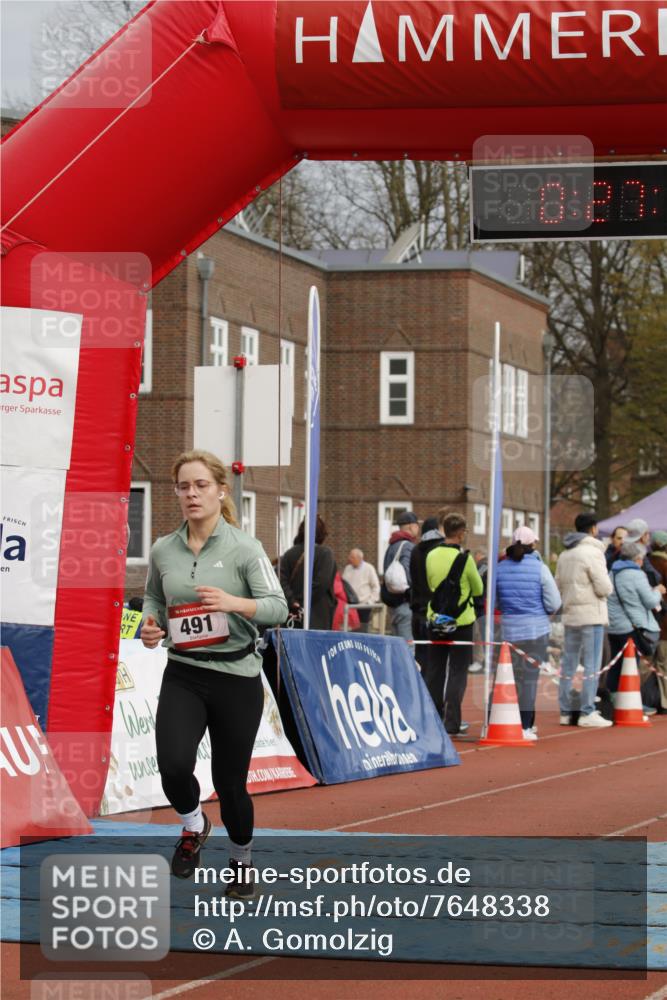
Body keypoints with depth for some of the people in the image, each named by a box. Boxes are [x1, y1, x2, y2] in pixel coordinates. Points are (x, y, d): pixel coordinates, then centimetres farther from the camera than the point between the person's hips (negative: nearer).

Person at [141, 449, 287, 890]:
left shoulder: (244, 548, -9)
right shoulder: (163, 550, 3)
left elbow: (278, 607, -15)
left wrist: (234, 603, -33)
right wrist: (150, 624, -1)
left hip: (237, 677, -2)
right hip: (183, 676, 2)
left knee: (230, 781, 4)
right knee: (174, 766, -21)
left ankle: (242, 859, 34)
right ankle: (194, 825, 14)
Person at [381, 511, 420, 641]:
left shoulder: (392, 546, 18)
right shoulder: (407, 546, -13)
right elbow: (407, 573, -23)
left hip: (393, 602, 10)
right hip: (404, 601, -10)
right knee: (408, 643, -11)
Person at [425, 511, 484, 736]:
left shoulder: (431, 556, -1)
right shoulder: (464, 558, -15)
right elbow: (479, 589, -3)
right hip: (461, 620, -4)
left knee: (435, 670, 13)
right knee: (457, 672, 1)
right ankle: (451, 724, -3)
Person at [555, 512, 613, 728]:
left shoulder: (564, 555, 13)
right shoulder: (592, 552, -12)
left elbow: (558, 586, 15)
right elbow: (604, 588, -14)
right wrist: (606, 581, 6)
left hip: (570, 616, 8)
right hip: (591, 615, -8)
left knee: (568, 666, 10)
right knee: (592, 666, -4)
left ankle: (565, 712, 13)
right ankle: (587, 714, -7)